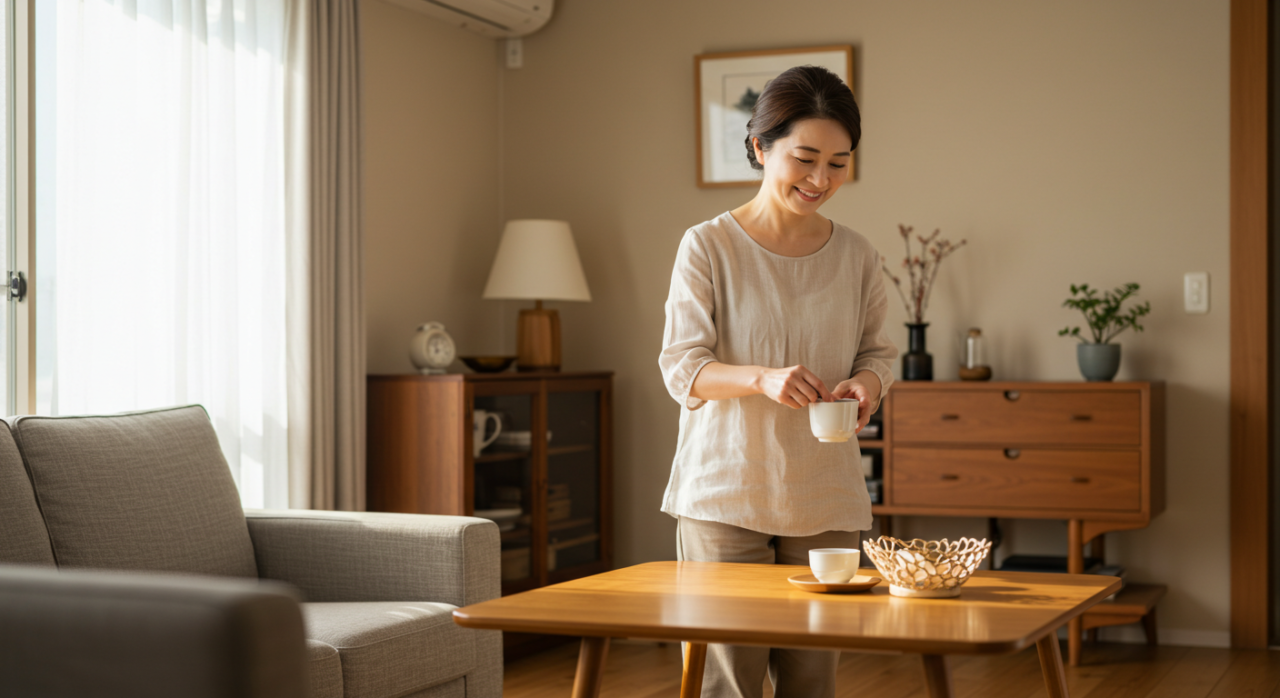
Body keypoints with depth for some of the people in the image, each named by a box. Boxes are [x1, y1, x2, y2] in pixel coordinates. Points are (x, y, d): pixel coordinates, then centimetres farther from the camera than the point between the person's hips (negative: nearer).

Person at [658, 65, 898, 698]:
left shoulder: (855, 256, 6)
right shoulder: (708, 247, -5)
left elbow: (877, 352, 14)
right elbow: (682, 367, -7)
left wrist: (866, 384, -10)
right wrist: (764, 379, -26)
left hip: (825, 501, 3)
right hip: (723, 494, -3)